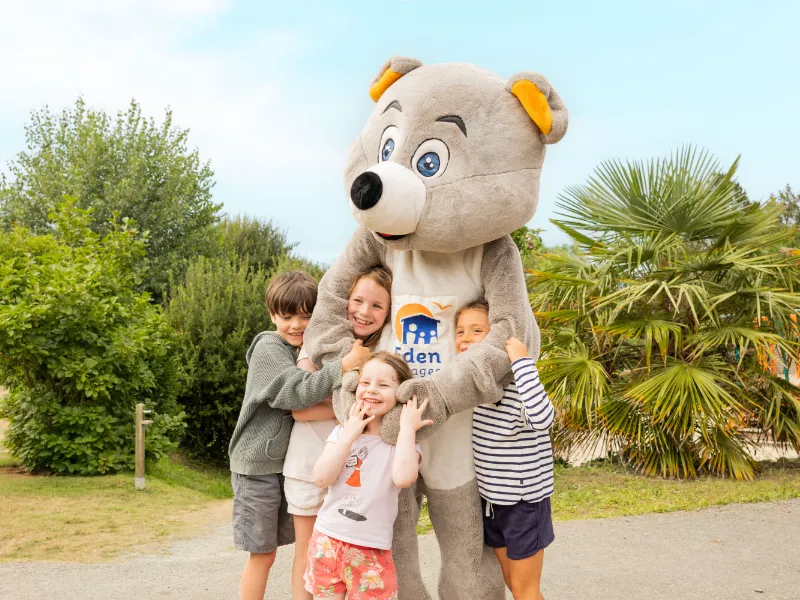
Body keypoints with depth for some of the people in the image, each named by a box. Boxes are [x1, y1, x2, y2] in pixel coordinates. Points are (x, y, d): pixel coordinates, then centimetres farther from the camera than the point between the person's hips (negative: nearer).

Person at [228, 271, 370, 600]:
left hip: (287, 462, 7)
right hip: (259, 464, -7)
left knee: (268, 550, 15)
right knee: (262, 553, -1)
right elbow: (300, 392, -27)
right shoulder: (268, 349, -14)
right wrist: (345, 364, -30)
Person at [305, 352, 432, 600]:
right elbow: (321, 478, -11)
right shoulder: (342, 432, 2)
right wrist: (350, 435, -13)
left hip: (371, 551, -3)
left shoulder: (403, 438, -6)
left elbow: (403, 478, -26)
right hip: (327, 541, 3)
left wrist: (407, 428, -20)